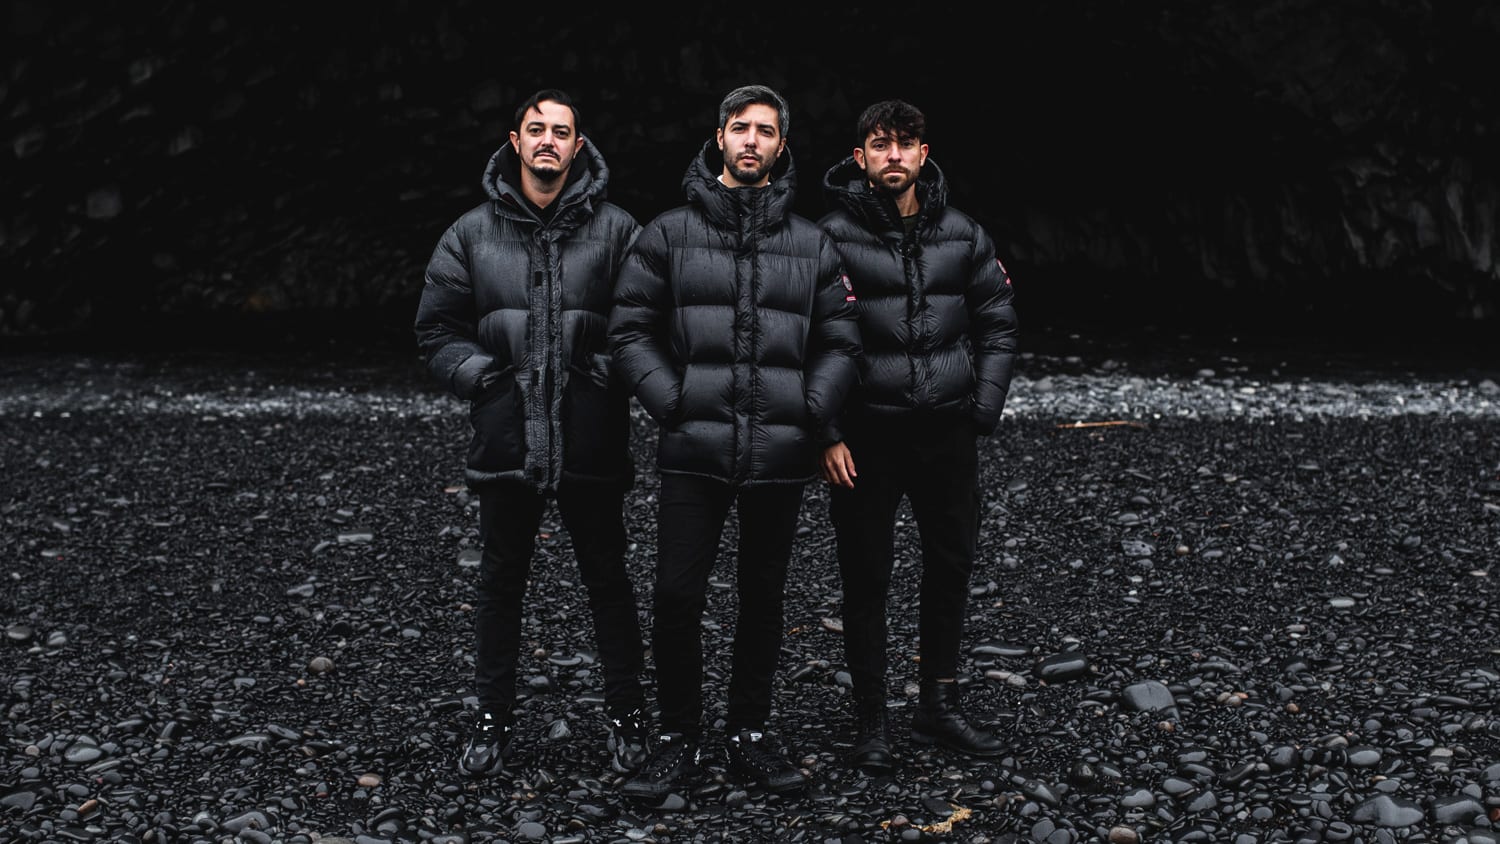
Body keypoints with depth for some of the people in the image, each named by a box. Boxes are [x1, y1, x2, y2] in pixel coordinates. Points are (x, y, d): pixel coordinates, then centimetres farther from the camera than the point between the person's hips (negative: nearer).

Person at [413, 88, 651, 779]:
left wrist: (609, 376, -13)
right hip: (506, 440, 1)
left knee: (607, 579, 9)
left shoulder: (616, 230, 2)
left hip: (591, 443, -1)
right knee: (501, 581, 11)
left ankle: (625, 714, 23)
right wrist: (479, 375, -7)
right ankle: (493, 718, 24)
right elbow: (438, 328, 8)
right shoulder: (472, 234, 6)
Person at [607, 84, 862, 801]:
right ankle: (678, 740, 13)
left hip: (781, 456, 2)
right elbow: (630, 329, 2)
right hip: (693, 452, -2)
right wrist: (672, 401, -8)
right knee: (676, 599, -3)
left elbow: (840, 343, 10)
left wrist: (812, 410, -4)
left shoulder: (813, 245, 10)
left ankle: (748, 734, 25)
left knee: (763, 599, 11)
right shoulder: (669, 233, 5)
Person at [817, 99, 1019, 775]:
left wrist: (984, 411, 1)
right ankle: (871, 723, 15)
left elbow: (997, 326, 12)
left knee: (952, 566, 12)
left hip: (947, 429, 4)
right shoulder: (833, 238, -6)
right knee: (866, 579, 3)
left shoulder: (963, 236, 5)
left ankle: (938, 705, 28)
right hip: (867, 434, -4)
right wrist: (827, 434, -12)